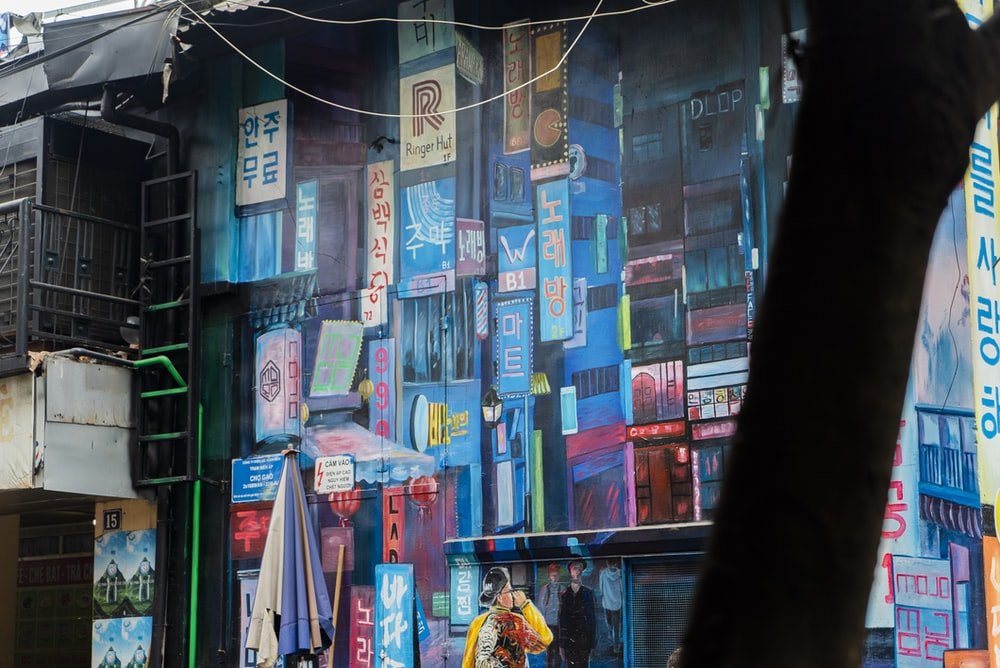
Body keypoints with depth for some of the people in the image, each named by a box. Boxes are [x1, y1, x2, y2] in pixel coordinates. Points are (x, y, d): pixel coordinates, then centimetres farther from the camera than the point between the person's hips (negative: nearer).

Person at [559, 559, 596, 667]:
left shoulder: (588, 592, 6)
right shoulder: (564, 594, 8)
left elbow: (592, 617, 4)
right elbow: (561, 619, 8)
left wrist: (592, 642, -2)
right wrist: (561, 645, 4)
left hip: (584, 639, -1)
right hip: (568, 640, 1)